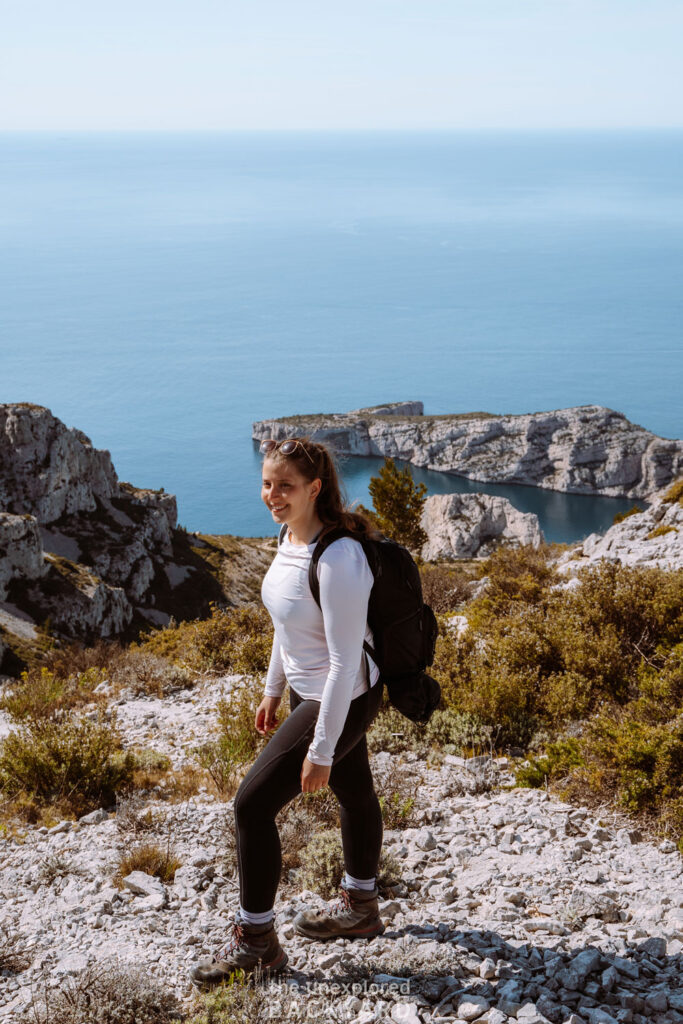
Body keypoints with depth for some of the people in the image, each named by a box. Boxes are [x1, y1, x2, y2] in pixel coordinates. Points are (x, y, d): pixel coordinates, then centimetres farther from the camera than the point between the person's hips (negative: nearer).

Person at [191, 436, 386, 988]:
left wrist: (321, 750, -24)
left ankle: (255, 941, 11)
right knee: (354, 792, 25)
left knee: (253, 802, -5)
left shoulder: (338, 559, -31)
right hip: (311, 691, 9)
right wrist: (273, 689, 19)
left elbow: (345, 662, -28)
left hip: (341, 702, -9)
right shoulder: (291, 538, -3)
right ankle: (359, 907, 46)